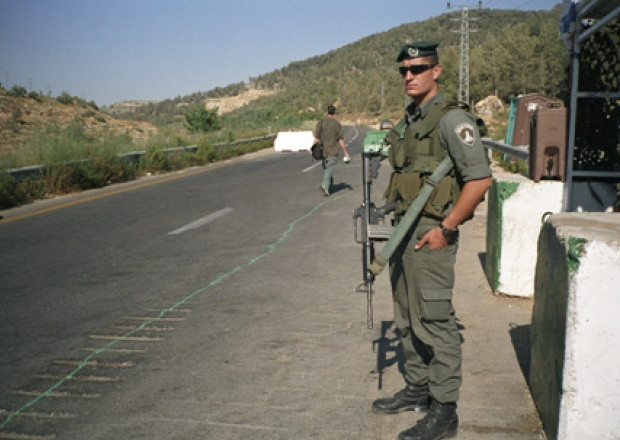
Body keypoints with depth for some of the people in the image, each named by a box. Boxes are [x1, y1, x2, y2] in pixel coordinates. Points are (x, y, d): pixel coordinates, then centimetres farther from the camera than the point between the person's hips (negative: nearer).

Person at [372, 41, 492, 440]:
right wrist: (399, 226, 16)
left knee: (434, 320, -3)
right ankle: (417, 390, 32)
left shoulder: (451, 119, -14)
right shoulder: (410, 120, 14)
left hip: (432, 233, -9)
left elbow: (480, 178, -20)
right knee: (408, 317, 17)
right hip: (404, 228, 9)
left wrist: (446, 228, -19)